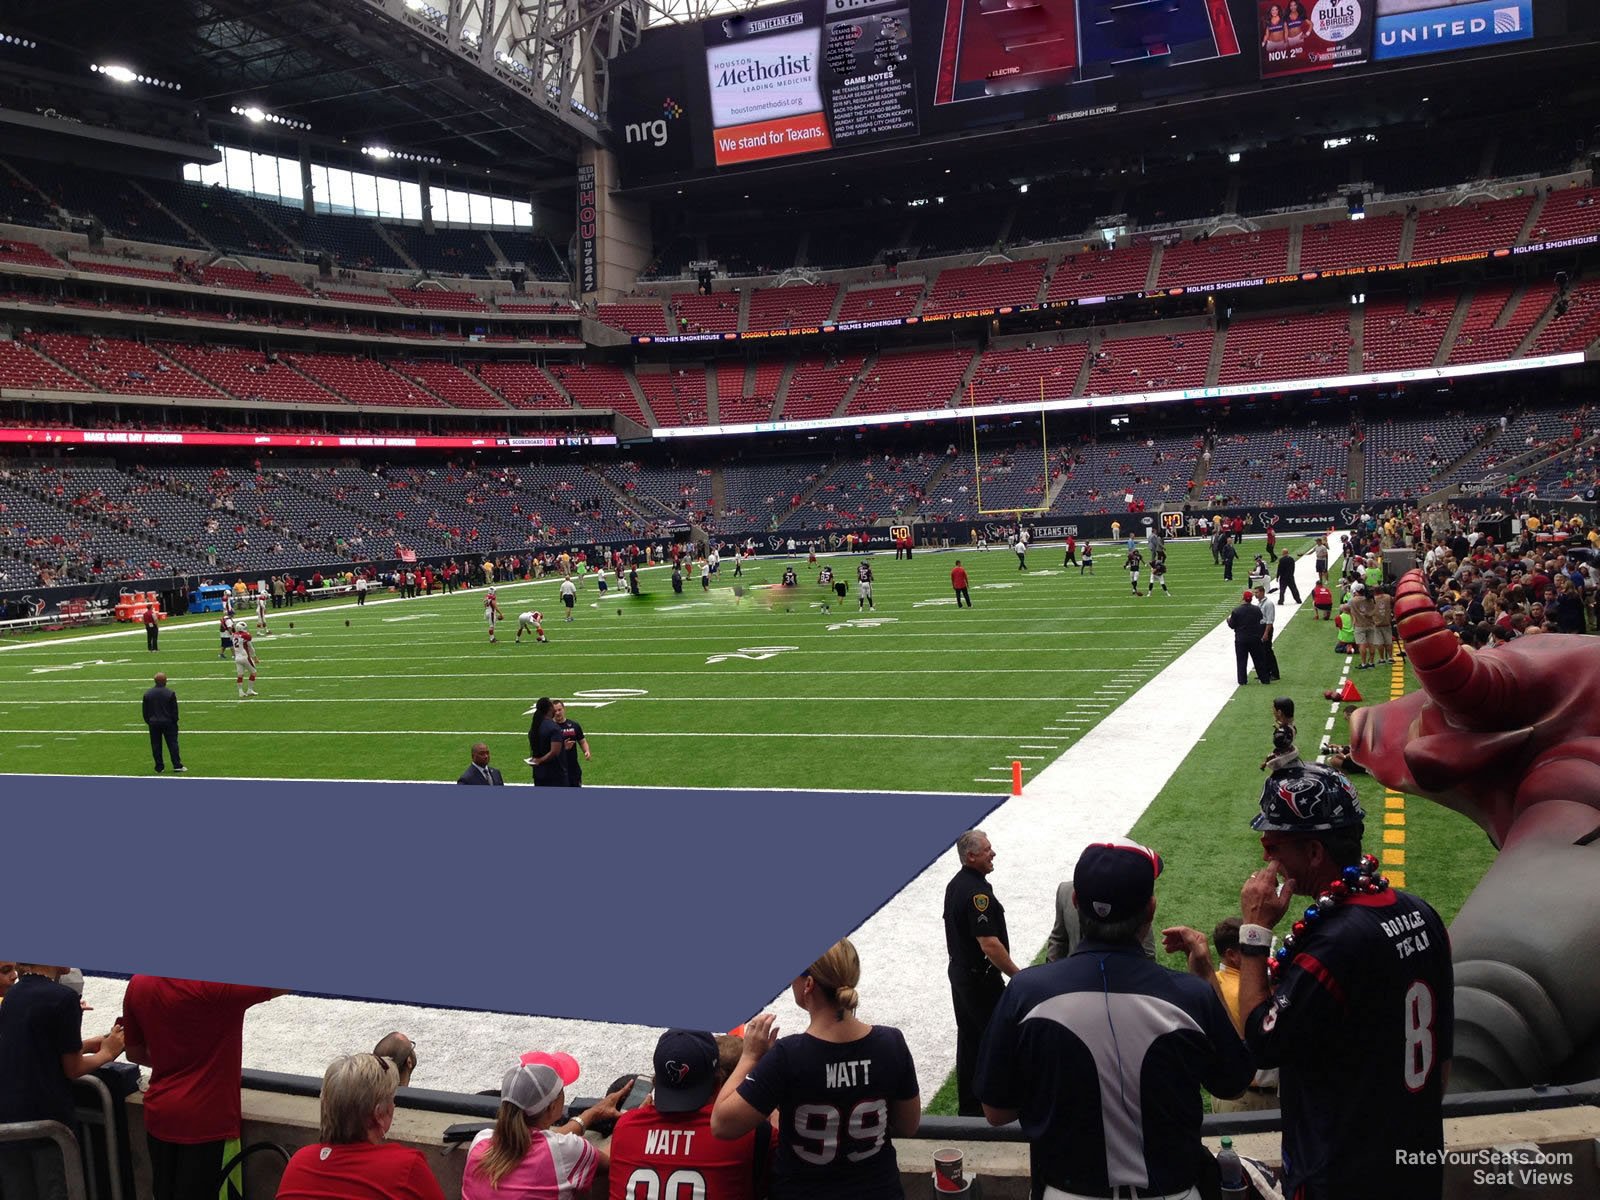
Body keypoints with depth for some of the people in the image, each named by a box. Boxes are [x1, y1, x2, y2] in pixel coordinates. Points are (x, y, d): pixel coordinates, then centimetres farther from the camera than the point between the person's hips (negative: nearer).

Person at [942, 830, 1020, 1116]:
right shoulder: (977, 892, -23)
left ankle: (969, 1105, 22)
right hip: (981, 978, -10)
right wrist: (1018, 976, -18)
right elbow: (989, 945, -25)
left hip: (959, 972, 10)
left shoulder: (955, 885, 8)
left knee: (969, 1039, 15)